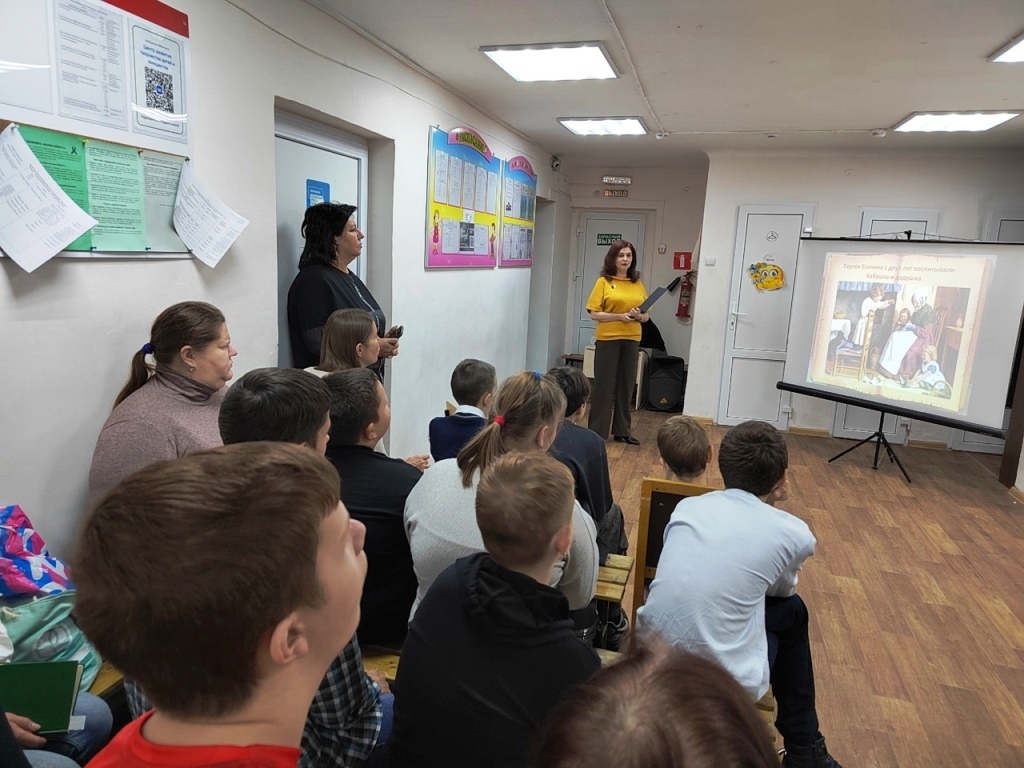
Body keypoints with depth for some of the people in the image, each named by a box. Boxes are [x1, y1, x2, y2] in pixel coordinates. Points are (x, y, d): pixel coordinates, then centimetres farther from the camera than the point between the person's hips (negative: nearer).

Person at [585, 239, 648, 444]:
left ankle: (622, 430, 20)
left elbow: (647, 316, 12)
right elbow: (595, 313, -7)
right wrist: (620, 316, -18)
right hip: (607, 340, -4)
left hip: (631, 341, 4)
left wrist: (639, 316, -11)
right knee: (604, 385, 0)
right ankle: (597, 432, 8)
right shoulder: (604, 282, -2)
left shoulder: (638, 284, 9)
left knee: (626, 385, 9)